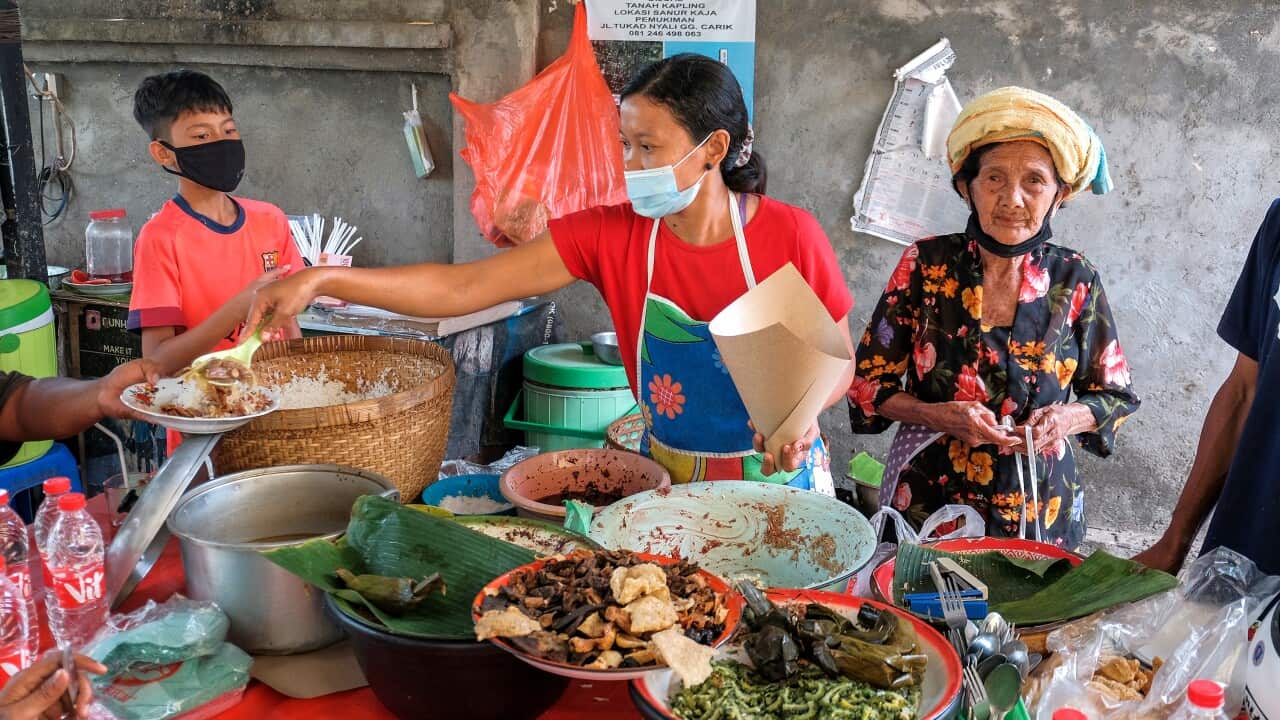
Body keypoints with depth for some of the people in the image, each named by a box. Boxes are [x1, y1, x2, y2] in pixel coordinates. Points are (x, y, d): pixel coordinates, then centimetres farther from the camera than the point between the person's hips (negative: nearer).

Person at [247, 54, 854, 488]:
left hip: (776, 479, -1)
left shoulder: (790, 236, -15)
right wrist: (323, 280, -25)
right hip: (668, 479, 1)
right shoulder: (609, 235, -11)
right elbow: (463, 288, -16)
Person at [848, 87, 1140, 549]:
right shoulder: (926, 265, -8)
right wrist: (939, 416, -19)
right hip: (926, 505, -1)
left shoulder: (1075, 281, -4)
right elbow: (868, 381, -3)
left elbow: (1115, 395, 6)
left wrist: (1068, 418, -14)